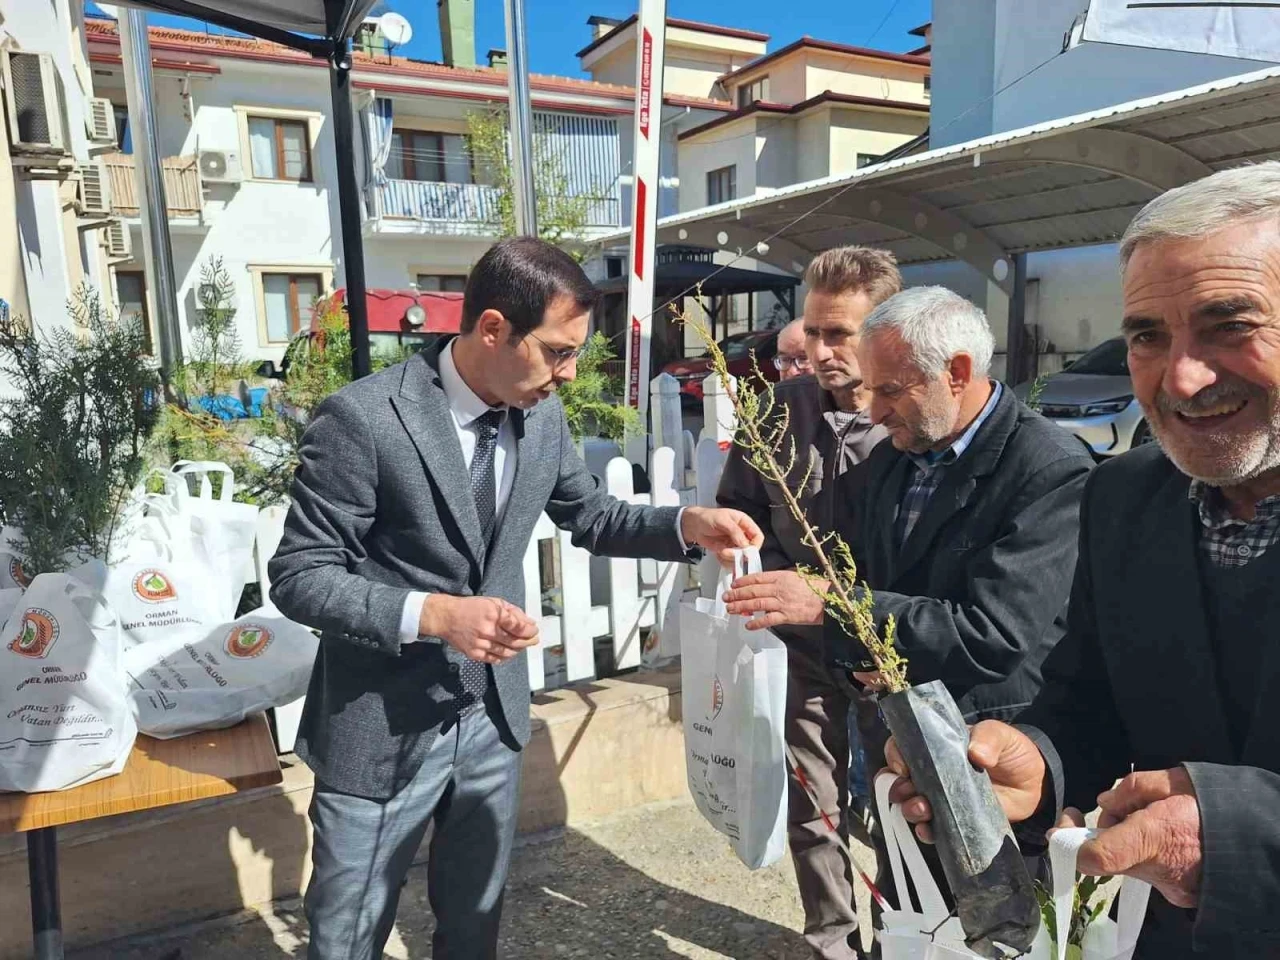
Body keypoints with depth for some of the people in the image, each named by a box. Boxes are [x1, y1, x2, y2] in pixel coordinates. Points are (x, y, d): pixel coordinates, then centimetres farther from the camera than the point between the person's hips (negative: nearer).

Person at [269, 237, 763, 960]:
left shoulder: (542, 414, -3)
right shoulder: (363, 419, -21)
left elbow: (592, 516, 10)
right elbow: (298, 578, -17)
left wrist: (688, 525, -8)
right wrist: (433, 614, -30)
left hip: (493, 716, 5)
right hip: (384, 729, -5)